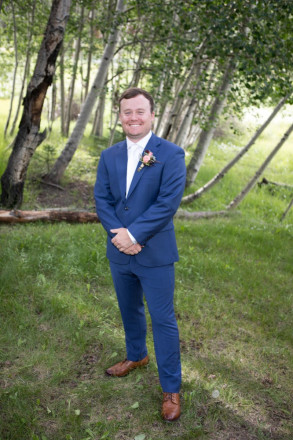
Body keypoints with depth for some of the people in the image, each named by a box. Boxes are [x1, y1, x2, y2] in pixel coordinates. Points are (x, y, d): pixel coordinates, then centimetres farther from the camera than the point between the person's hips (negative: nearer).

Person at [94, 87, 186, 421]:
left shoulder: (171, 154, -10)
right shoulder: (109, 156, 6)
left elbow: (168, 202, -18)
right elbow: (101, 199, 0)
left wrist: (133, 234, -21)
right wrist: (118, 233, -16)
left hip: (154, 254, -5)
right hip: (119, 253, 5)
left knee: (163, 320, 4)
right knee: (129, 312, 23)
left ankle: (171, 388, 21)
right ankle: (136, 356, 49)